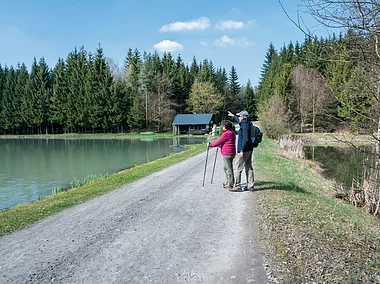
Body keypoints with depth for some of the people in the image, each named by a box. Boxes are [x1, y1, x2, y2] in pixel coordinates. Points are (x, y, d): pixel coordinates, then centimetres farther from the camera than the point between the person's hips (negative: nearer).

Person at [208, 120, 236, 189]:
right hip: (232, 153, 10)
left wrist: (210, 145, -1)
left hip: (227, 154, -10)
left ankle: (231, 184, 4)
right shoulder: (232, 132, 13)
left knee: (228, 168, -3)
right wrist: (220, 145, 33)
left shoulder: (226, 133, -17)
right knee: (225, 168, 19)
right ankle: (227, 182, 28)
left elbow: (218, 142, -13)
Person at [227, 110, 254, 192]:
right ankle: (250, 185, 18)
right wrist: (233, 116, 48)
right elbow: (240, 121, 35)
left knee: (238, 168, -3)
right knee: (249, 167, 13)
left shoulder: (245, 125, -18)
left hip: (244, 150, -10)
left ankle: (237, 186, 1)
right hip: (249, 149, 10)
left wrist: (242, 151, -24)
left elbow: (245, 139, -24)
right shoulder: (248, 124, 12)